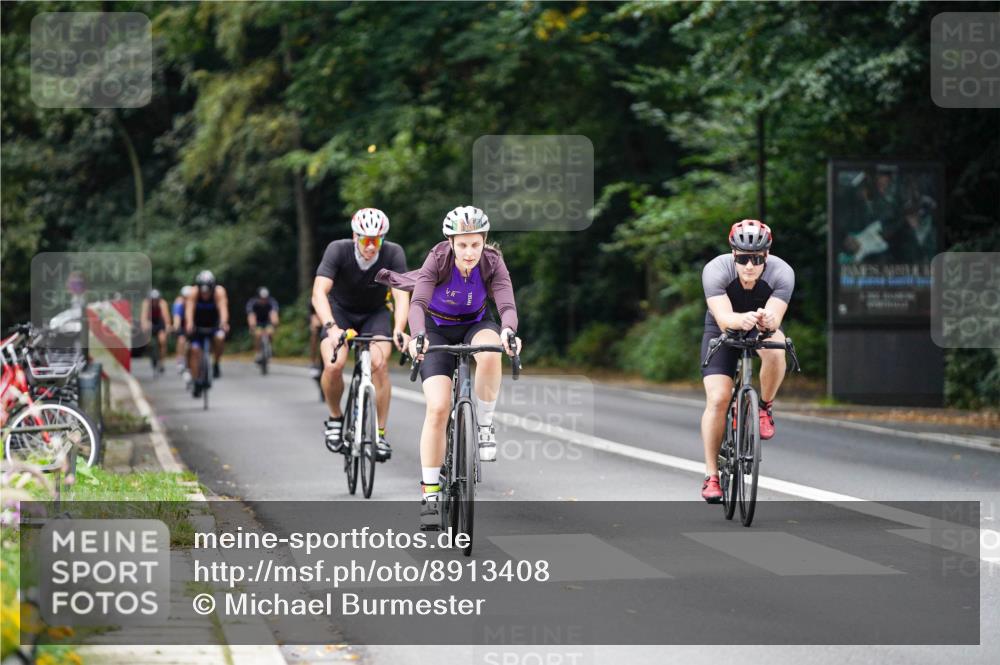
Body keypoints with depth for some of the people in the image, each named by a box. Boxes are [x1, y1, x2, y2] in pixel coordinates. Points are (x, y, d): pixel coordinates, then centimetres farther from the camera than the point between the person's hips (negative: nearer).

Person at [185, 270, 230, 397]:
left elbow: (223, 307, -40)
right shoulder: (194, 292, -25)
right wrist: (189, 323, -57)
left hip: (214, 325, -1)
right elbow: (190, 309, -38)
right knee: (195, 350, -13)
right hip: (198, 325, 1)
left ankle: (216, 364, -6)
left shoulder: (219, 291, -26)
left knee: (219, 338, -31)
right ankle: (197, 384, -3)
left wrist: (224, 323, -58)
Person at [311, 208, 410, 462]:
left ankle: (380, 433, -12)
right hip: (340, 310, -1)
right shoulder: (338, 250, -28)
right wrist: (331, 327, -54)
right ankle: (335, 418, 4)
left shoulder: (393, 253, -25)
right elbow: (319, 293, -37)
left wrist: (399, 330, -52)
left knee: (379, 364, -24)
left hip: (375, 313, 1)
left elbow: (401, 296, -33)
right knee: (333, 366, -24)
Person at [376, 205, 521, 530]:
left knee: (490, 355, -38)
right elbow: (418, 302, -34)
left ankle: (485, 423, -13)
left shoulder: (492, 262, -21)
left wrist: (508, 331, -54)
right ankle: (430, 494, -7)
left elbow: (507, 304, -32)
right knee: (438, 408, -17)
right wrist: (417, 335, -53)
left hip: (476, 324, 1)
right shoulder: (438, 259, -25)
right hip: (438, 328, -1)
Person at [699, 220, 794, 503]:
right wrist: (742, 319, -64)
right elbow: (723, 317, -42)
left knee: (775, 351, -36)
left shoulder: (782, 272, -28)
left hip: (762, 330, 1)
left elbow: (775, 316, -40)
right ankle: (711, 475, -5)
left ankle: (765, 407, -7)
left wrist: (768, 320, -64)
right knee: (718, 399, -17)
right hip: (723, 330, 0)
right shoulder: (716, 270, -31)